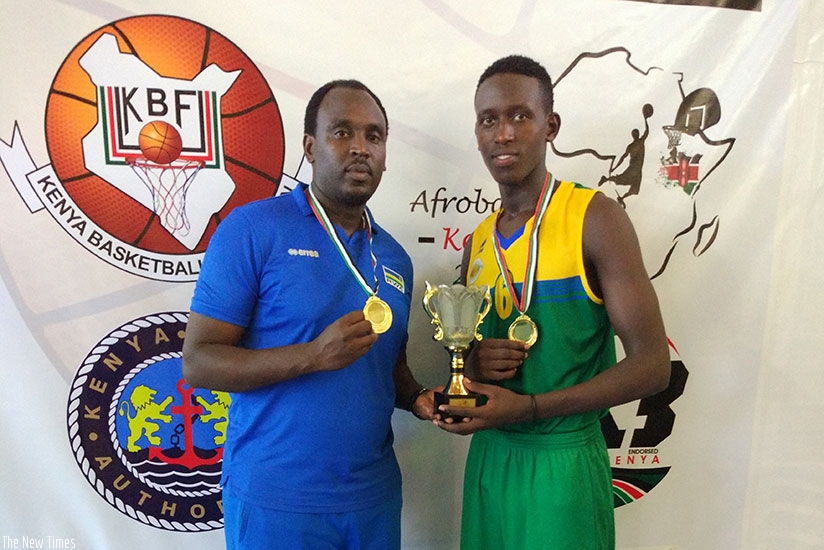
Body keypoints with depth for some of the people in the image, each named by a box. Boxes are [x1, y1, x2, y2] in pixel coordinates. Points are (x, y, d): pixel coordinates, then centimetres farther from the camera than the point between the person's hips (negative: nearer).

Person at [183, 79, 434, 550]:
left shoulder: (395, 258, 5)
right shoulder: (253, 229, -12)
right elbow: (198, 362, -13)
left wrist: (418, 398, -5)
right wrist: (314, 355, -26)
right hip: (274, 501, -5)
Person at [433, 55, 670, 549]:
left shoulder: (595, 218, -12)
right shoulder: (478, 241, 5)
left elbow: (652, 366, -14)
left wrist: (530, 407, -20)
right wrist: (473, 363, -8)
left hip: (564, 463, -5)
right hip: (488, 456, 5)